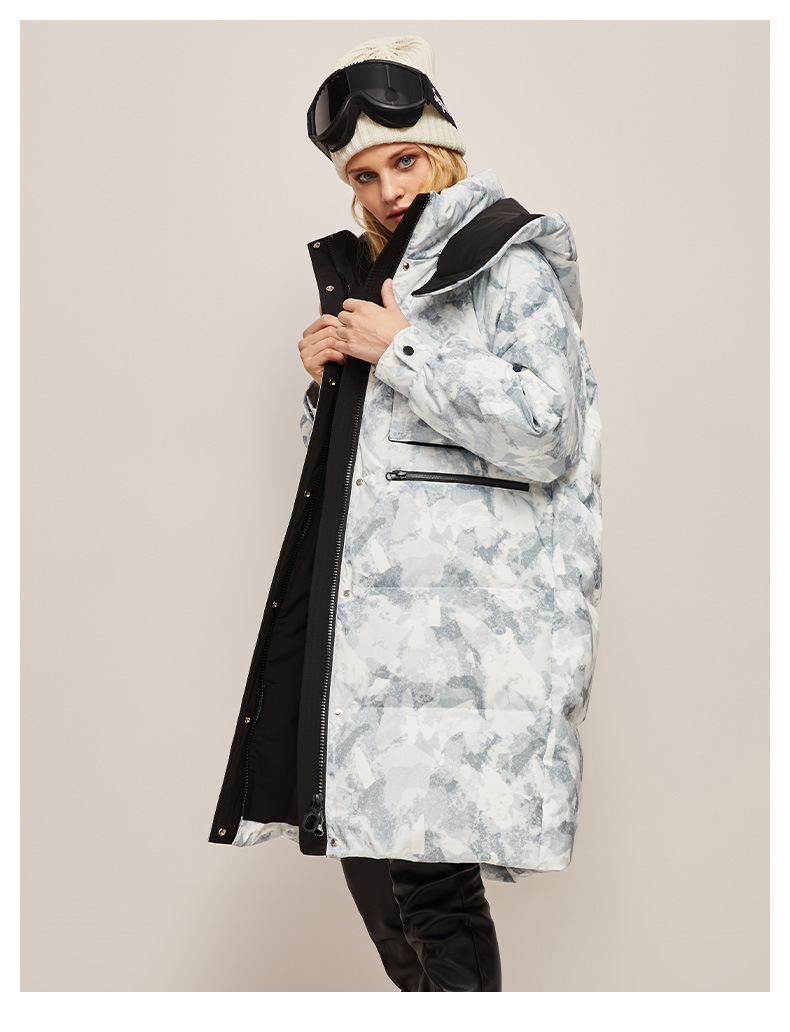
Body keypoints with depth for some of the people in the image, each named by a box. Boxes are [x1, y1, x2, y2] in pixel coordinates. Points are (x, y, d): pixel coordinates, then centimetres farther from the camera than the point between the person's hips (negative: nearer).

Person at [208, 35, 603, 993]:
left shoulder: (511, 262, -2)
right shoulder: (371, 276, 22)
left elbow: (542, 435, -15)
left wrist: (399, 353, -11)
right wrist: (324, 376, 7)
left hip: (464, 612, -8)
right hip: (370, 608, 8)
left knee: (424, 866, -11)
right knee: (368, 846, 7)